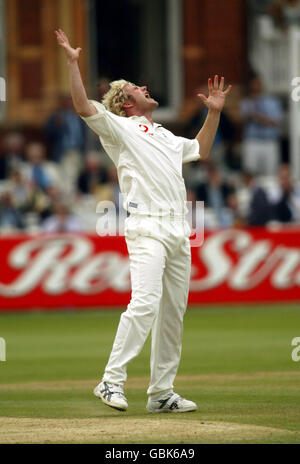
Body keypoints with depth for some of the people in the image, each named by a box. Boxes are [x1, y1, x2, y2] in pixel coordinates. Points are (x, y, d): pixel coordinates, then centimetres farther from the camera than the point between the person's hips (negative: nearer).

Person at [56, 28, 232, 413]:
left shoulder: (164, 136, 28)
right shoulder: (119, 128, 6)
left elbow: (200, 150, 43)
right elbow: (83, 107, -9)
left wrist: (214, 111, 37)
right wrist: (73, 63, -14)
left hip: (178, 232, 7)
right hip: (148, 229, -7)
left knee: (173, 312, 4)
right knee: (145, 303, -22)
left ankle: (161, 393, 7)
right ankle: (112, 381, -21)